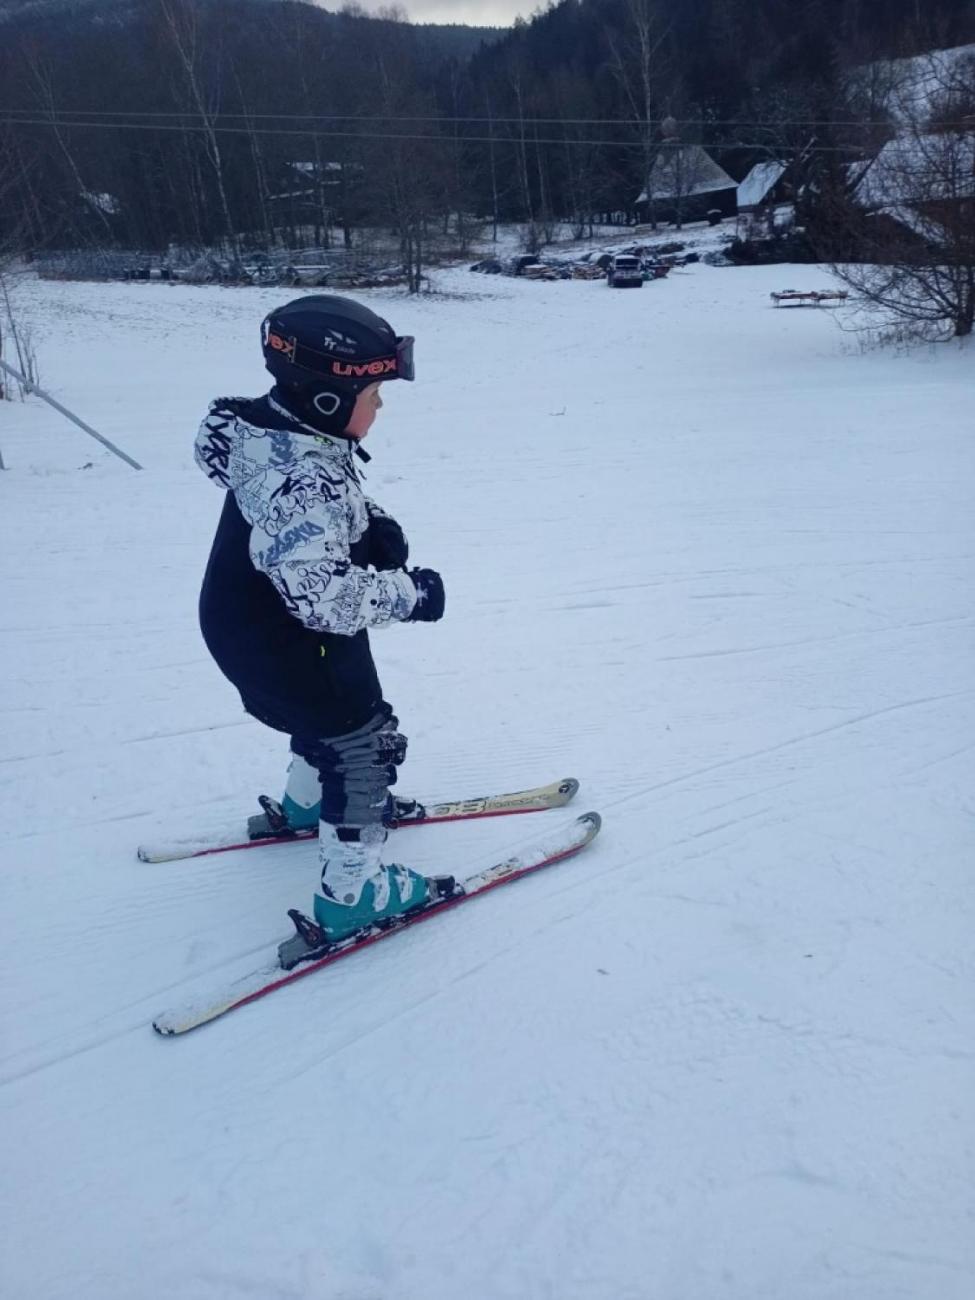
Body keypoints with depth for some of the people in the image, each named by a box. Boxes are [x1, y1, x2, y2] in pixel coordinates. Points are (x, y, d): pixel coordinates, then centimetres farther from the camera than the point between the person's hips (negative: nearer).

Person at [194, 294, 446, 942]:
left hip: (254, 626, 10)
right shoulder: (303, 482, -35)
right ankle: (352, 893, 17)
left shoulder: (282, 432, -3)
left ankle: (307, 801, 57)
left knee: (333, 716, 31)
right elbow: (327, 595, -38)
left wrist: (374, 527, -6)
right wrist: (411, 592, -25)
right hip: (281, 647, -10)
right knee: (364, 744, 3)